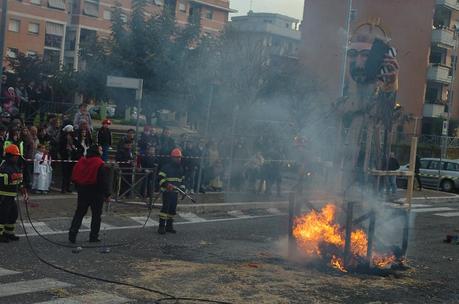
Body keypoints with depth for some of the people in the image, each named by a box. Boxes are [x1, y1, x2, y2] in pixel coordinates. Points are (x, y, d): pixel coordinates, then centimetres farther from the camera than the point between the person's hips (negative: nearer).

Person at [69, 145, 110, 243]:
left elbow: (74, 177, 8)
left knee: (79, 213, 12)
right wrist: (107, 194, -10)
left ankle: (72, 235, 6)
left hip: (83, 192, 5)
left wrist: (79, 189, 17)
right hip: (96, 194, -5)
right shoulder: (100, 165, -15)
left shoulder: (81, 162, 3)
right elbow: (105, 181, -16)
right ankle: (93, 237, 9)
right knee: (96, 215, 7)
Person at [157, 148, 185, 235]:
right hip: (167, 191, -7)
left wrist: (183, 189, 18)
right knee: (165, 207, -12)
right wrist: (166, 184, -26)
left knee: (173, 209, 8)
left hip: (175, 192, 7)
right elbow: (161, 177, -12)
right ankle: (161, 226, -11)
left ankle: (169, 226, 16)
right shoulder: (166, 167, -6)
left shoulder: (180, 168, 16)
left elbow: (182, 180, 25)